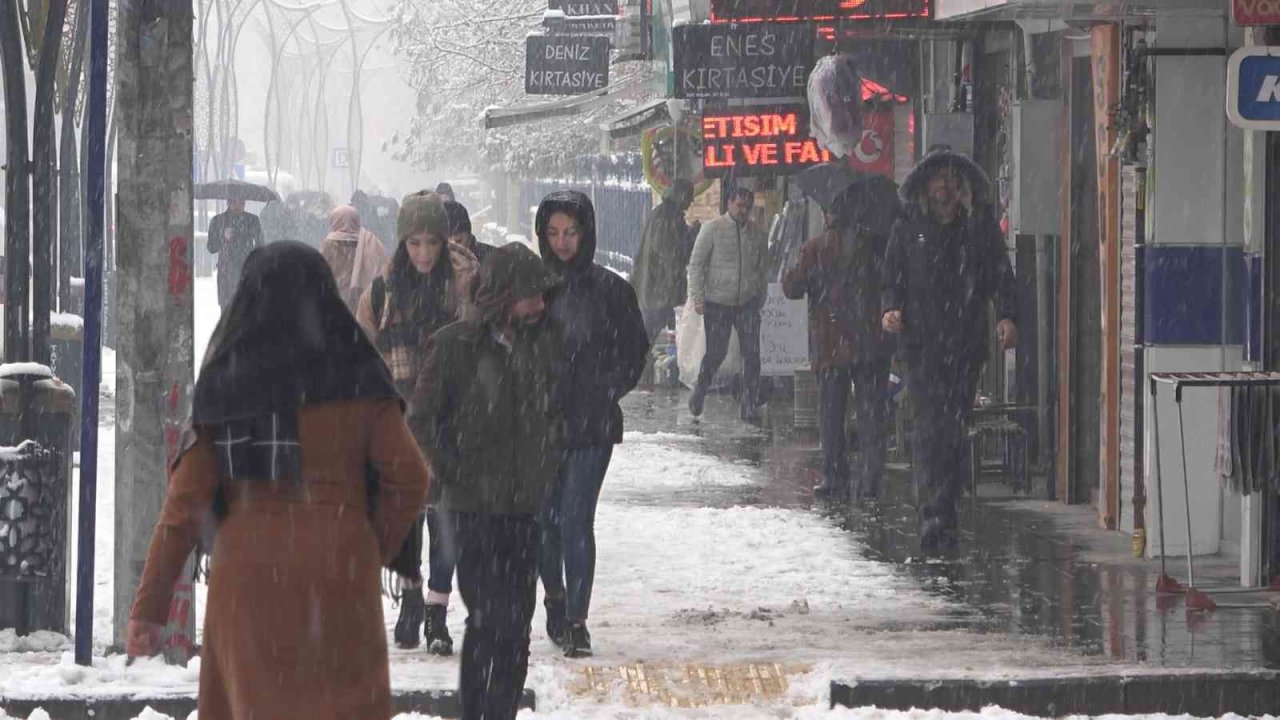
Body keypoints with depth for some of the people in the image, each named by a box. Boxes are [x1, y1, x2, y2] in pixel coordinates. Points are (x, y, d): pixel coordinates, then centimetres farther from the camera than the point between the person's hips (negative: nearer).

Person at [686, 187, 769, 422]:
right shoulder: (713, 229, -4)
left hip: (748, 303, 2)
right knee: (716, 353, 1)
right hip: (717, 303, -2)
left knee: (751, 354, -8)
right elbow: (696, 264, -3)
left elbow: (763, 270, 14)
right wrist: (698, 297, -9)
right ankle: (700, 389, 28)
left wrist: (760, 300, 12)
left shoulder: (757, 234, 5)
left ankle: (750, 403, -4)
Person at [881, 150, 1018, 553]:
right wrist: (891, 308, -7)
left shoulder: (981, 228, 9)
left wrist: (1006, 316, -8)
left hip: (966, 342, 1)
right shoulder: (909, 230, 11)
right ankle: (936, 515, -14)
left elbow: (1000, 276, 7)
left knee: (955, 425, -1)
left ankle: (941, 515, 7)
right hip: (922, 342, -1)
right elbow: (893, 277, 13)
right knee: (931, 424, -11)